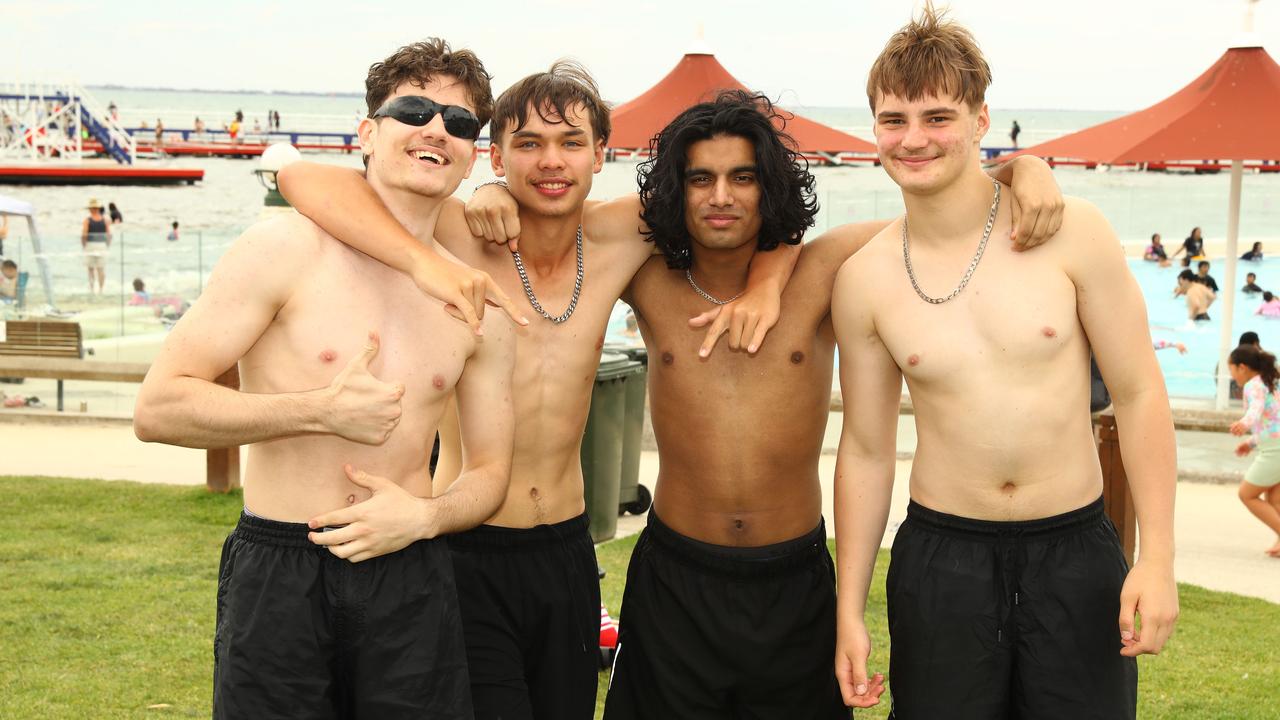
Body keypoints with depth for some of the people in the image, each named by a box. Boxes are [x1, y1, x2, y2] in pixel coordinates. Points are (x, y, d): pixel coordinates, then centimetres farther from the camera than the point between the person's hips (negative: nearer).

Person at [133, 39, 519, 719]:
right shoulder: (285, 248, -5)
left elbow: (489, 471, 14)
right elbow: (157, 408, -9)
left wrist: (424, 515, -7)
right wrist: (320, 412, -16)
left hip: (410, 580, 3)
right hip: (277, 578, -3)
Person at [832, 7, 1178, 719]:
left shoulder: (1072, 232, -8)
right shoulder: (863, 278, -3)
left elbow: (1139, 394, -3)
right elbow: (867, 449, 5)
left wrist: (1158, 560, -8)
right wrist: (850, 611, 5)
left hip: (1076, 553, -1)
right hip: (941, 559, 1)